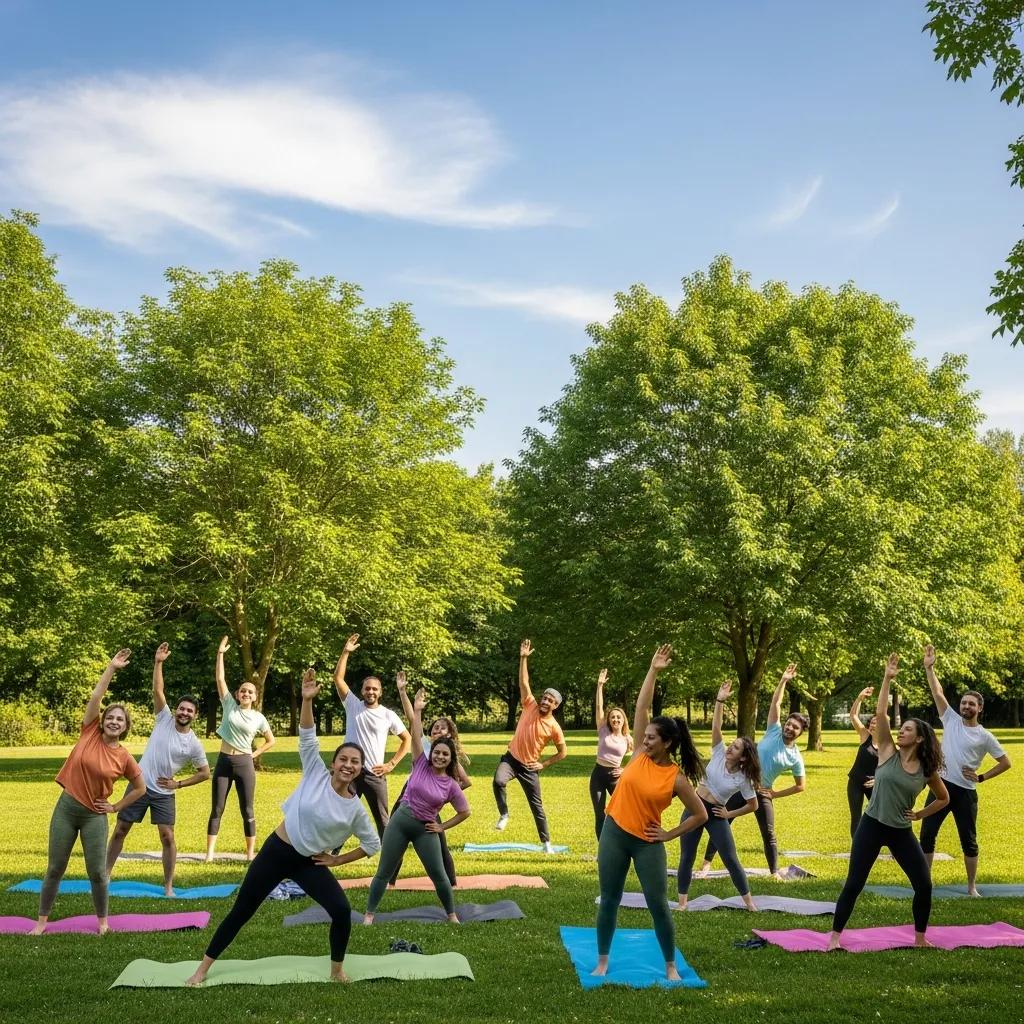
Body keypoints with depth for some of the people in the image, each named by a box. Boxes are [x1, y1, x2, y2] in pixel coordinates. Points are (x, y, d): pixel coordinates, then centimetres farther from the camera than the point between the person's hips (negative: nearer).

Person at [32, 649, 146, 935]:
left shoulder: (125, 758, -6)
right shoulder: (90, 733, -4)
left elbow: (140, 788, 8)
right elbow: (95, 698, -12)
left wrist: (116, 807, 2)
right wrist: (111, 668, -15)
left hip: (94, 815, -1)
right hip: (66, 807, 1)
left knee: (97, 872, 1)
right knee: (55, 868, 8)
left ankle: (102, 920, 21)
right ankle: (42, 920, 22)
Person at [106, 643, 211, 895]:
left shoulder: (194, 744, -6)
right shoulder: (164, 719, -5)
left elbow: (205, 773, 2)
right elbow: (157, 690, -14)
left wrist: (178, 783, -5)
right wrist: (158, 663, -23)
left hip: (164, 793, 0)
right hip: (140, 785, 1)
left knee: (167, 837, -5)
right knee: (120, 830, 7)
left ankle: (168, 886, 5)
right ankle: (105, 875, 20)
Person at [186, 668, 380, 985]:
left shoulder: (355, 809, -7)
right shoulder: (316, 775, -10)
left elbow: (373, 844, 5)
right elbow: (307, 737, -19)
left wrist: (338, 860, 2)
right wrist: (307, 700, -33)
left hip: (310, 863, 1)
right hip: (276, 851, -1)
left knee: (342, 911, -15)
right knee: (241, 911, 6)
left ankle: (337, 970, 8)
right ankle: (203, 969, 21)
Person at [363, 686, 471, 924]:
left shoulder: (452, 785, -4)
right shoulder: (421, 764, -4)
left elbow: (465, 812, 7)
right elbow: (416, 735, -12)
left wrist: (442, 827, 2)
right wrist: (417, 709, -20)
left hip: (425, 829, 0)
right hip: (400, 822, 0)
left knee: (438, 875, 2)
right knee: (384, 872, 4)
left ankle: (451, 915, 21)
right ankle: (369, 914, 18)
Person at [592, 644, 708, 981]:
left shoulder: (677, 778, -11)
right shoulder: (641, 754, -4)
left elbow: (700, 815, -3)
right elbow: (641, 708, -7)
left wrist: (669, 835, -4)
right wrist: (654, 670, -10)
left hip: (647, 843, -3)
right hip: (614, 833, 3)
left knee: (658, 905, 3)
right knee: (609, 900, 9)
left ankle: (671, 967, 19)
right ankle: (602, 962, 22)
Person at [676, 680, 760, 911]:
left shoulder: (742, 779, -11)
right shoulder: (719, 753, -6)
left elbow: (753, 806, 0)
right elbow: (716, 727, -16)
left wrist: (730, 814, -1)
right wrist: (720, 700, -24)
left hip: (715, 815, -2)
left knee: (731, 860, -1)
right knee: (686, 858, 4)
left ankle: (749, 901, 14)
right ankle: (682, 903, 14)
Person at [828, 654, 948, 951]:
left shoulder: (927, 770, -1)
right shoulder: (888, 753, -6)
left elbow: (943, 799, 17)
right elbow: (880, 714, -14)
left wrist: (920, 814, 5)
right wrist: (887, 678, -17)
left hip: (902, 833, 2)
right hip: (872, 826, -2)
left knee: (924, 885, 1)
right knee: (853, 884, -3)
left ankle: (920, 938, 22)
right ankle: (835, 937, 8)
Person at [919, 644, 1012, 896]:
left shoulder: (984, 736, 0)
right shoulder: (951, 720, 4)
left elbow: (1006, 762, 5)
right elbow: (938, 693, -2)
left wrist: (982, 777, -2)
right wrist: (929, 667, -10)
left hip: (965, 792, -2)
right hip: (941, 786, 2)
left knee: (968, 841, 6)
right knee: (927, 834, 2)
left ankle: (972, 886, 19)